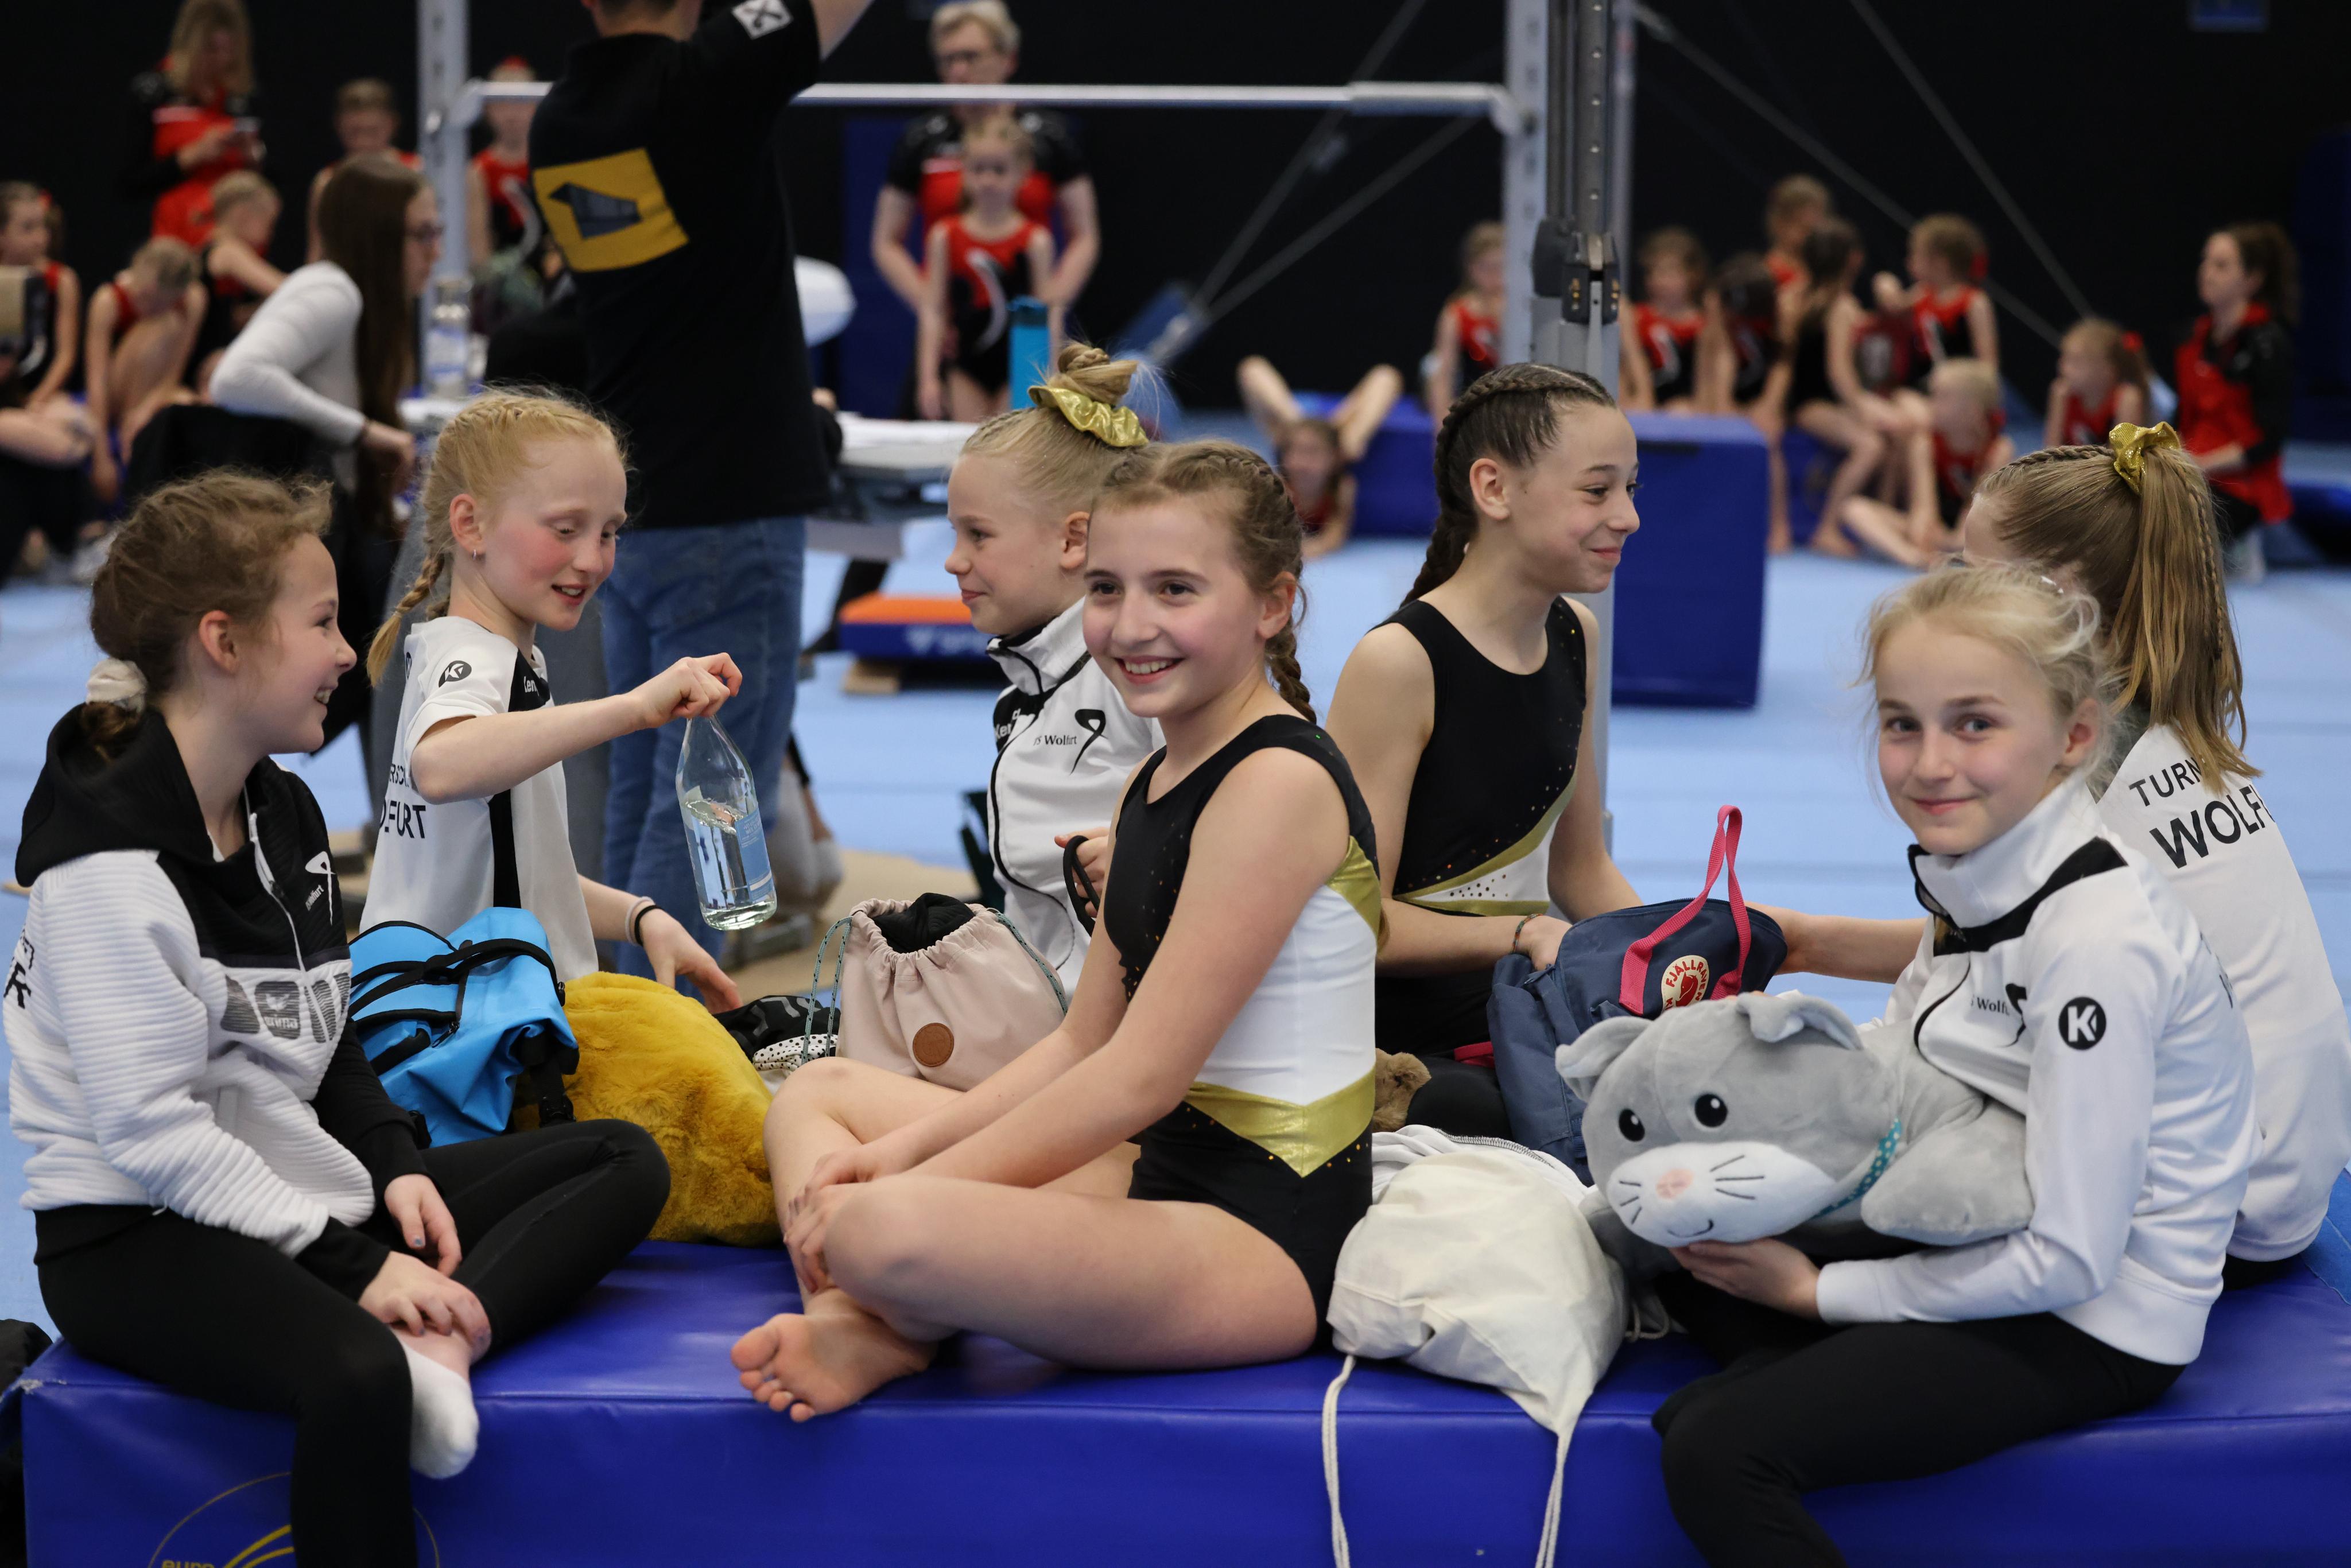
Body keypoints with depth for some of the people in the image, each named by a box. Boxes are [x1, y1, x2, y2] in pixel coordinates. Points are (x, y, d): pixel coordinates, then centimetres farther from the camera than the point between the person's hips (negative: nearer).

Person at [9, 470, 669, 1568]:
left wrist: (392, 1166, -2)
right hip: (139, 1234, -9)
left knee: (624, 1163, 1)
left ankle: (437, 1341, -22)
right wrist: (353, 1265, -23)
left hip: (301, 1190, 9)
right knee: (355, 1377, -39)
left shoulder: (286, 815, 13)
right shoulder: (108, 857, -15)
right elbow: (151, 1128, -21)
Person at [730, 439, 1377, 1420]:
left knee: (884, 1232, -34)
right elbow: (1083, 1044, 15)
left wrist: (913, 1186, -15)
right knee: (818, 1092, 20)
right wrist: (906, 1147, 2)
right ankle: (862, 1327, -8)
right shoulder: (1155, 785, 14)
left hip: (1265, 1238, -11)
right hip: (1156, 1173, 11)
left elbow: (1140, 1076, -19)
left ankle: (903, 1315, 2)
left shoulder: (1279, 785, -17)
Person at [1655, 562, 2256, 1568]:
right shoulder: (1977, 868, 0)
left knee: (1719, 1453, -20)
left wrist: (1817, 1288, -14)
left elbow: (2066, 1255, -25)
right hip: (1986, 1242, 10)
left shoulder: (2099, 939, -26)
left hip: (2095, 1323, -9)